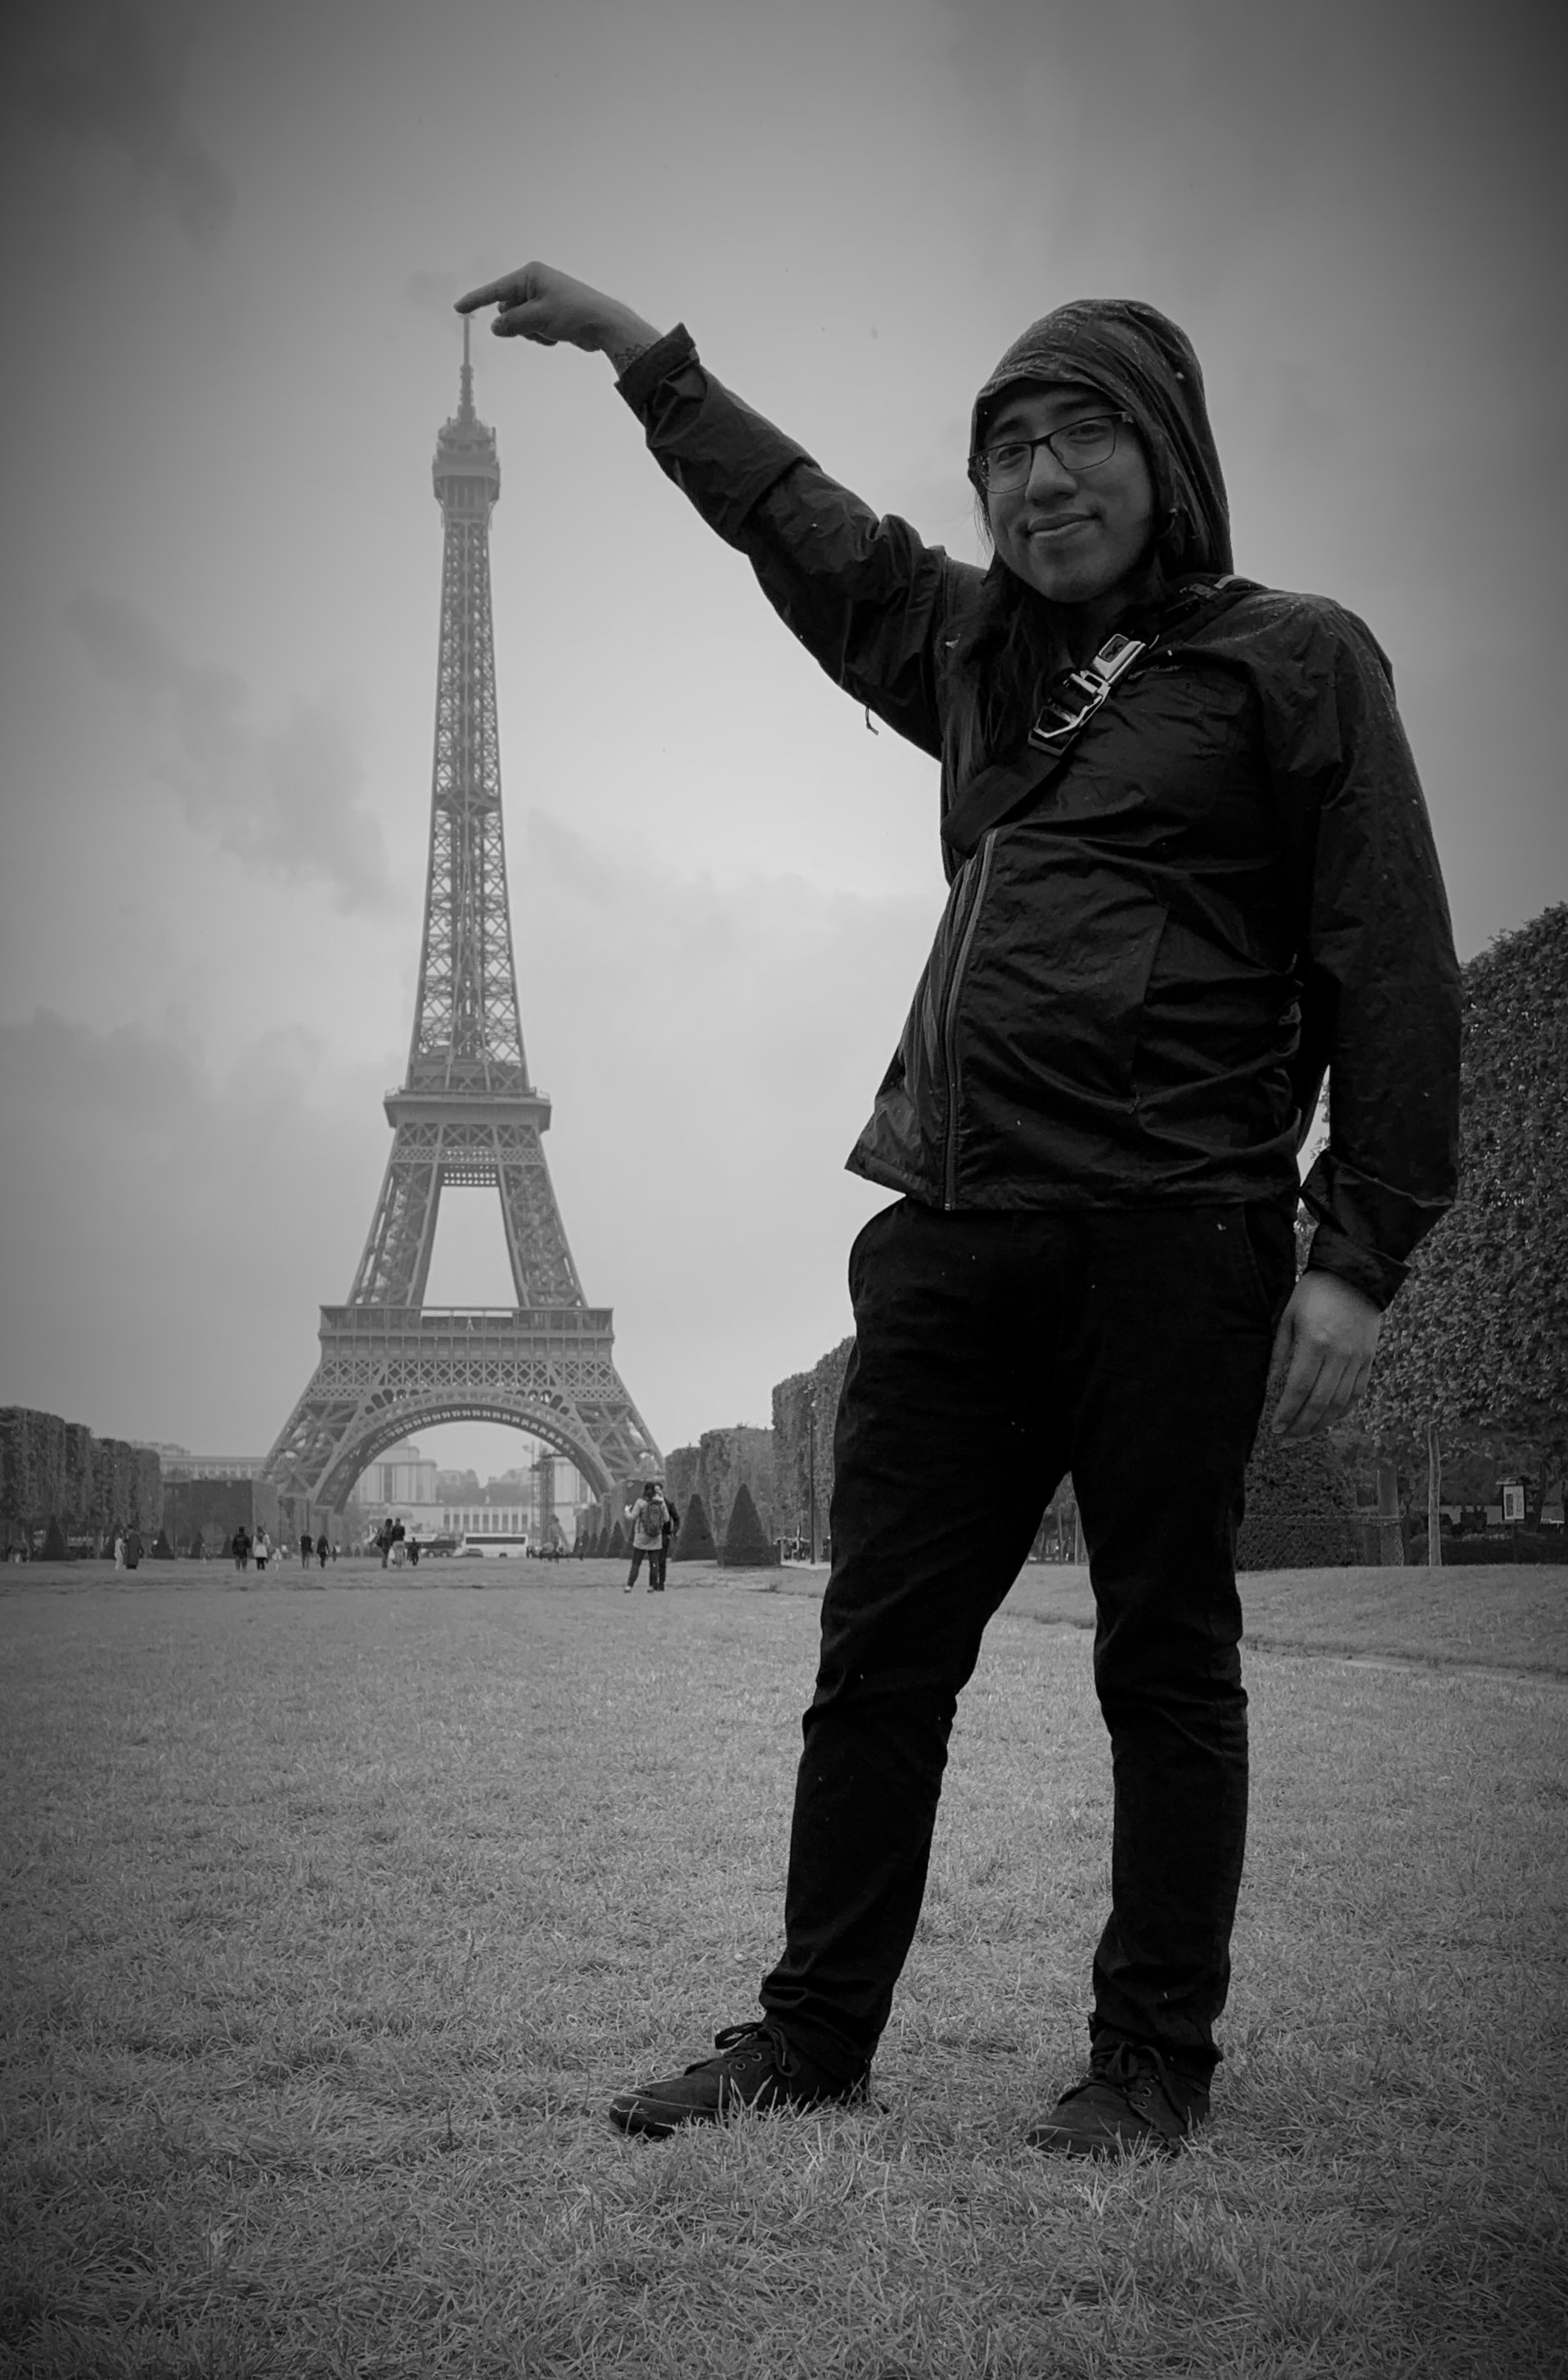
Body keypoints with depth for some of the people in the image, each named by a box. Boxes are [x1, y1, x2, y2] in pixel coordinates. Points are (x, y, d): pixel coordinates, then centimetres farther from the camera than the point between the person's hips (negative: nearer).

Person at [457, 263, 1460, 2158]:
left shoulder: (1292, 658, 3)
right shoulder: (978, 654, 20)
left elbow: (1393, 967, -3)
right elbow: (801, 522, 36)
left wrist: (1359, 1257, -11)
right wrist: (637, 350, 38)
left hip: (1172, 1237, -5)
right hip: (955, 1233, 6)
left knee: (1164, 1662, 1)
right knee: (878, 1648, 6)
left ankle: (1151, 2064, 11)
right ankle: (811, 2035, 15)